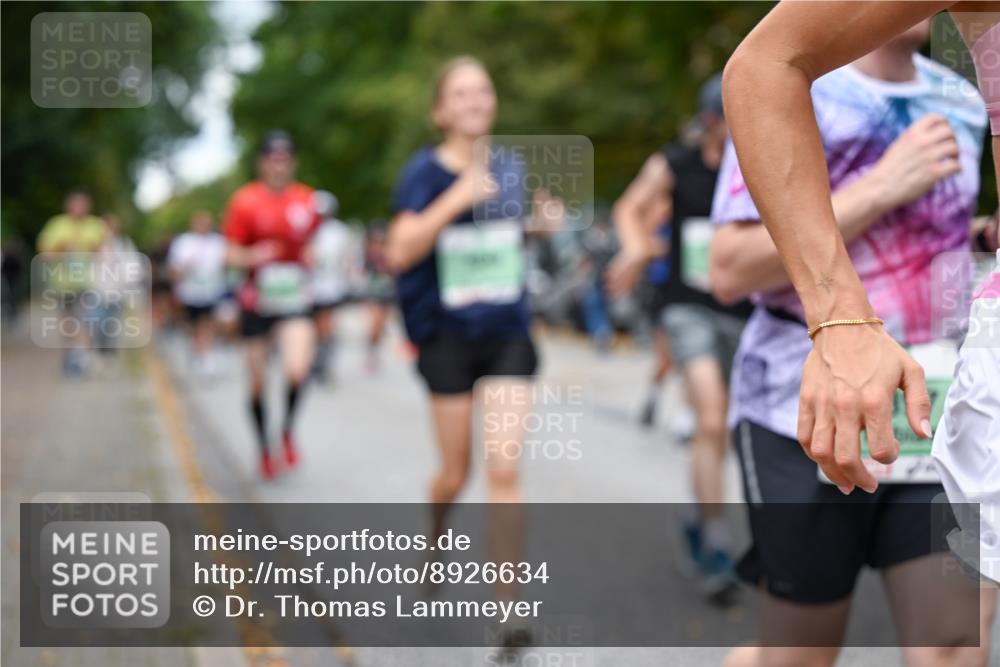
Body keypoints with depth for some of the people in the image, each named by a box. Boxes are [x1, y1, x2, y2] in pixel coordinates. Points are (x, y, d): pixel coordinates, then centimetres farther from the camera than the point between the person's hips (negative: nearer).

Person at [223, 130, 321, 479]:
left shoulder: (306, 199, 3)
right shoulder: (245, 201, -4)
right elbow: (231, 254, -4)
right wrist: (254, 256, -23)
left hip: (294, 297, 1)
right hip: (257, 299, -1)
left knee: (297, 370, -22)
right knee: (258, 382, 7)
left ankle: (287, 431, 5)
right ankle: (264, 449, 29)